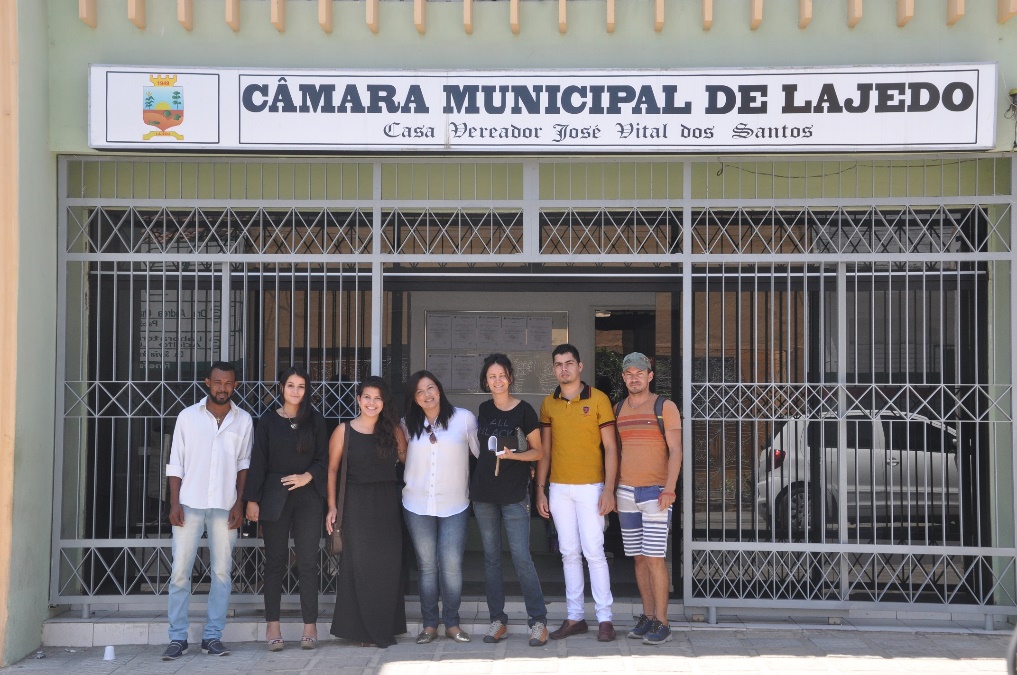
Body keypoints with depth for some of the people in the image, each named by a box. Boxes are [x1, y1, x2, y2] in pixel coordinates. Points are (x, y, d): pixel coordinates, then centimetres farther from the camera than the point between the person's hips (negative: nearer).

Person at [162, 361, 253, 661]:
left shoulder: (243, 421, 4)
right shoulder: (188, 416, 1)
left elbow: (244, 464, 8)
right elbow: (175, 463, 2)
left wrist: (239, 503, 0)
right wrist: (174, 503, -5)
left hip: (224, 507, 1)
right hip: (189, 505, -1)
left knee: (222, 572, 2)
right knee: (180, 572, -2)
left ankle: (212, 636, 11)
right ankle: (177, 638, 6)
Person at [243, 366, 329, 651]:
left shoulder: (315, 420, 7)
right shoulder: (268, 420, 5)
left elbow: (323, 459, 7)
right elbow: (258, 462, 3)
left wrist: (307, 477, -11)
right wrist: (252, 499, -2)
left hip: (307, 497, 0)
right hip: (274, 497, 0)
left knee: (307, 562, -1)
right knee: (275, 561, 2)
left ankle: (310, 625, 5)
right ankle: (272, 625, 7)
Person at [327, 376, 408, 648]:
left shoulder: (392, 430, 5)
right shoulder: (344, 430, -2)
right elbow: (332, 469, 0)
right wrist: (332, 506, -3)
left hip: (388, 503, 2)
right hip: (358, 504, -2)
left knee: (389, 565, 4)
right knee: (360, 564, 0)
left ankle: (386, 628, 16)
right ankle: (363, 628, 11)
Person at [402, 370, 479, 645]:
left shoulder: (464, 418, -2)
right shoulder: (408, 424, 7)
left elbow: (482, 452, 0)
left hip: (454, 506, -2)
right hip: (417, 505, 2)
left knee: (452, 565, -5)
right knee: (426, 565, 6)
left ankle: (452, 623, 10)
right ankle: (429, 624, 15)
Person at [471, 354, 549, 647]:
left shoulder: (524, 410, -3)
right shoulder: (484, 410, 10)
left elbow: (537, 451, -1)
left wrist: (512, 455, -16)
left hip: (514, 494, -5)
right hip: (483, 493, 5)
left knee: (521, 557, -9)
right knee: (491, 557, 7)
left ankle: (538, 621, -1)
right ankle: (498, 620, 14)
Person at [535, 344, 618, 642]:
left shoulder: (598, 399, -3)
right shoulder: (548, 404, 9)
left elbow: (610, 447, -4)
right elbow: (544, 449, 13)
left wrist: (609, 489, -11)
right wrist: (540, 489, 7)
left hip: (590, 487, -4)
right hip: (559, 488, 4)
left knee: (593, 551, -6)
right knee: (569, 553, 7)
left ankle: (604, 618, 2)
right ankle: (575, 617, 13)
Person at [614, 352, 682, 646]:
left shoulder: (665, 407, -3)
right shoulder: (619, 409, 13)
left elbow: (675, 450, -8)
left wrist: (669, 489, -18)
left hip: (655, 492, -5)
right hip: (626, 492, 5)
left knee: (654, 558, -8)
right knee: (639, 558, 7)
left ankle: (661, 624, -2)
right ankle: (647, 617, 15)